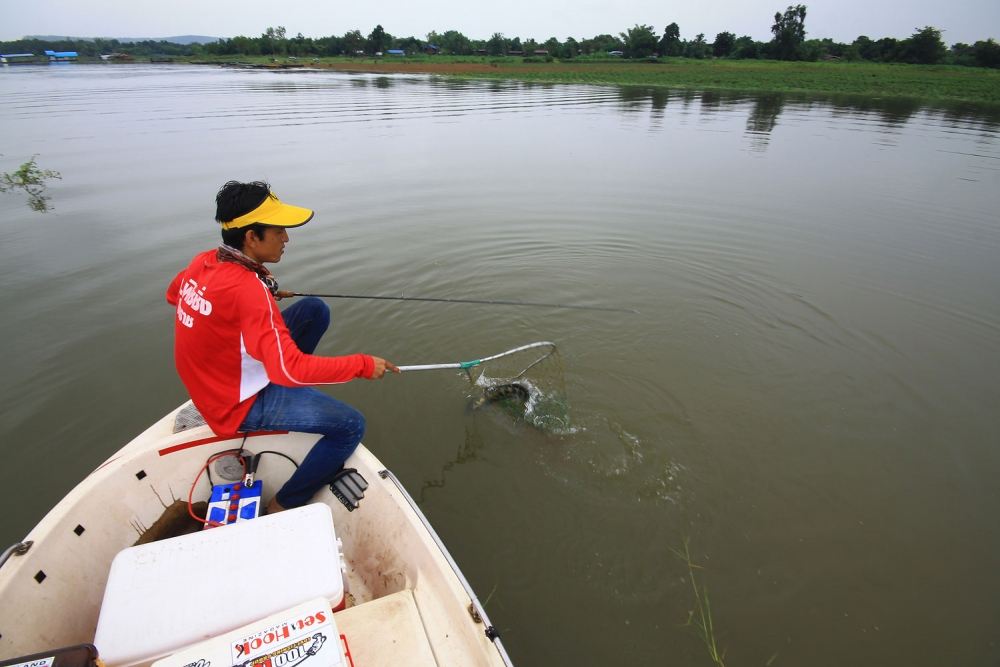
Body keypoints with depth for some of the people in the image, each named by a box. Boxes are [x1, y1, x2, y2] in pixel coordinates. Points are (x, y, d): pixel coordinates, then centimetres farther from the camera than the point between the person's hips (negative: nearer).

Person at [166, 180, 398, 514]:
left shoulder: (204, 261, -6)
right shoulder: (248, 289, -32)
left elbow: (173, 295, 17)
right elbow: (291, 369, -35)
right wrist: (363, 365, -27)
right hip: (240, 404, -8)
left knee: (314, 309, 7)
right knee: (350, 425, -14)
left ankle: (294, 399, 18)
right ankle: (282, 508, 3)